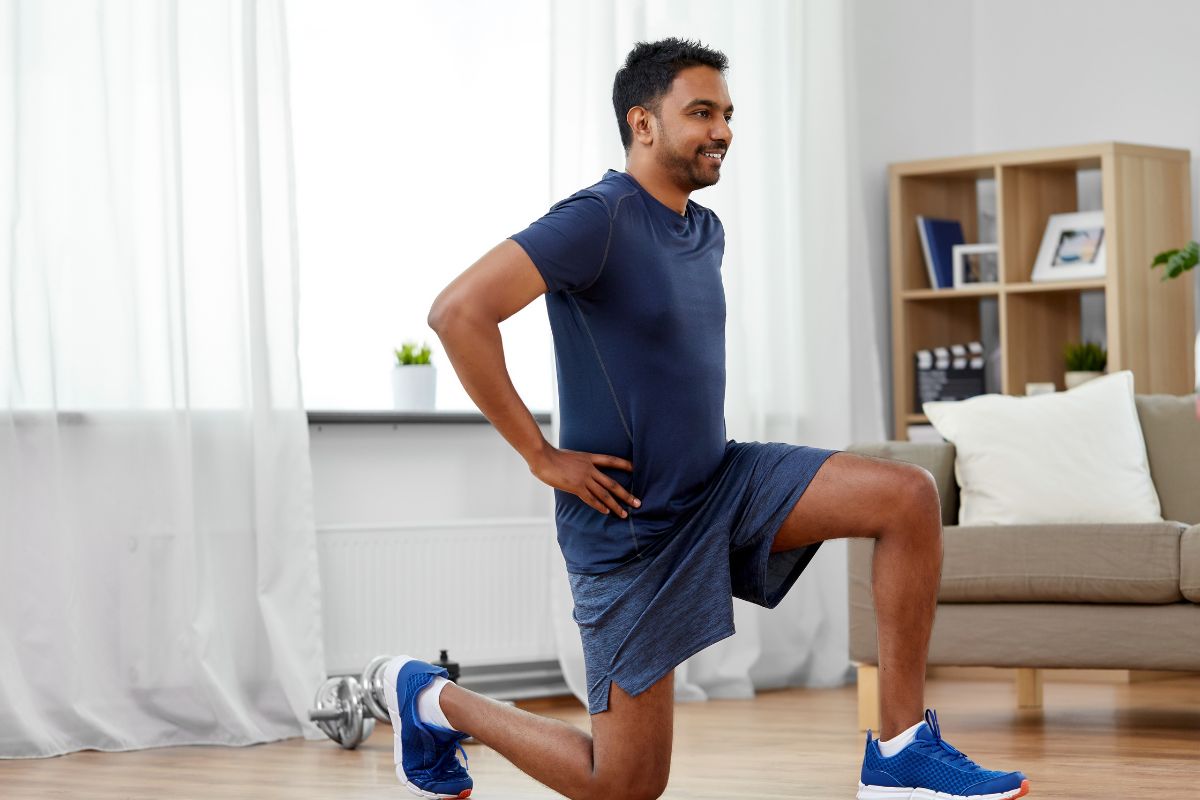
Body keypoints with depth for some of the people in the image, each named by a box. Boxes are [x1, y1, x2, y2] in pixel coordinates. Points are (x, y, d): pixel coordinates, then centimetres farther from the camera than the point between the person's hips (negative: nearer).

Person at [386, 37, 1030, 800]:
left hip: (723, 481, 8)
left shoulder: (706, 231, 9)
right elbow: (459, 311, -28)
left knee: (911, 497, -12)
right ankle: (430, 698, 22)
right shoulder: (599, 219, -18)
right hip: (630, 519, -8)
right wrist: (541, 456, -23)